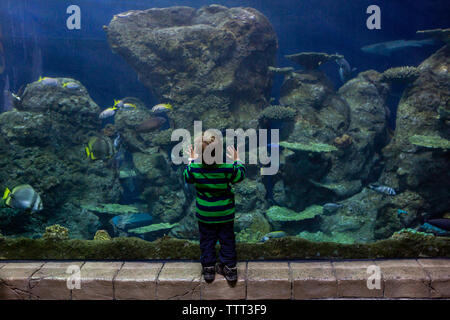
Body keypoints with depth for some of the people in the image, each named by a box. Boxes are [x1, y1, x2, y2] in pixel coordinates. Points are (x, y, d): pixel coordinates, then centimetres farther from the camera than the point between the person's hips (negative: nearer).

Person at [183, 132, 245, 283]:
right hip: (225, 214, -1)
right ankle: (230, 268, 24)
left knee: (207, 241, 18)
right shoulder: (227, 168, -22)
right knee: (227, 240, 15)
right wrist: (236, 160, 10)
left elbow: (187, 176, 4)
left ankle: (208, 268, 27)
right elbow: (240, 175, -3)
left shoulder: (195, 169, -19)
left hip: (205, 214, 1)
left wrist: (191, 160, 15)